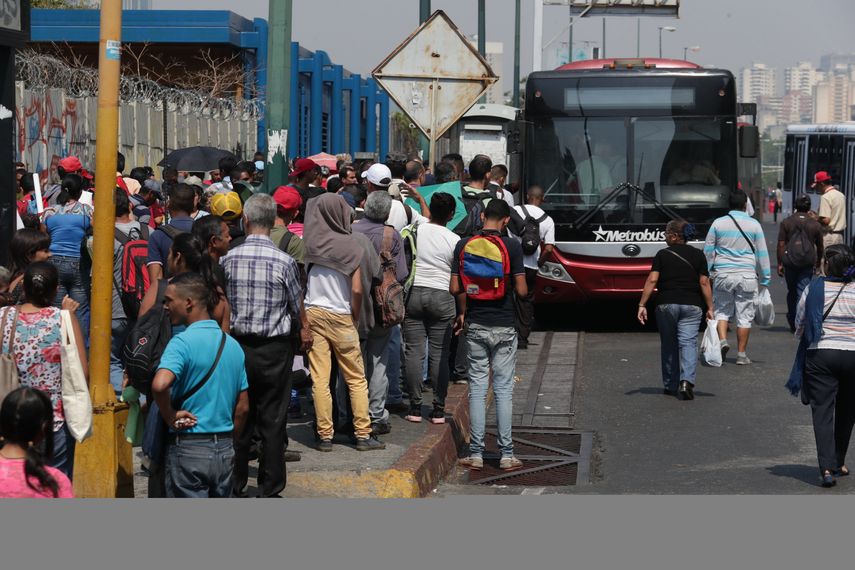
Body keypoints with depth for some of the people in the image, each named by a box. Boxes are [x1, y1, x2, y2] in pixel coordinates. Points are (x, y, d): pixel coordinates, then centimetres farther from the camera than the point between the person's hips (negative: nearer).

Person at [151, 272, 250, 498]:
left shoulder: (182, 342, -14)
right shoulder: (233, 345, 8)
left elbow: (159, 385, -32)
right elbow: (243, 407, 13)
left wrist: (170, 417, -16)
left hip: (189, 446, -6)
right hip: (225, 449, 6)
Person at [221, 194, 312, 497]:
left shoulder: (228, 259, -5)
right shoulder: (284, 261, -11)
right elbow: (298, 308, 1)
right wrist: (305, 330, 21)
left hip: (237, 344, 2)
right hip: (275, 348, -2)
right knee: (272, 420, 4)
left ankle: (235, 486, 16)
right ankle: (269, 489, 8)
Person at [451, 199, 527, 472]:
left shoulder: (464, 245, -1)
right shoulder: (512, 246, -8)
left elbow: (455, 288, 0)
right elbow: (521, 290, -9)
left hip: (475, 326, 2)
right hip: (504, 326, -2)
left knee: (477, 389, 6)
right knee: (504, 390, 3)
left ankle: (476, 453, 6)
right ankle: (506, 454, 4)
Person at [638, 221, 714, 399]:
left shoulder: (662, 255, 1)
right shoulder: (698, 255, 4)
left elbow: (652, 280, -5)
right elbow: (704, 283, 0)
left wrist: (642, 305, -4)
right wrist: (709, 308, 4)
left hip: (666, 304, 0)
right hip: (692, 305, 0)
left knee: (669, 345, 12)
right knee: (688, 343, -3)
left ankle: (670, 386, 20)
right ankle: (686, 381, -24)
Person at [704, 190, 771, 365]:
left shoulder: (718, 223, 1)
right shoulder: (754, 225, 0)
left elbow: (708, 251, 5)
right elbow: (762, 253, 3)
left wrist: (707, 273, 15)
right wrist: (765, 278, 10)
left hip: (722, 274, 1)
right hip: (746, 275, -1)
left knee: (722, 310, 13)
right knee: (744, 314, 6)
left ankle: (722, 340, -10)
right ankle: (741, 354, 7)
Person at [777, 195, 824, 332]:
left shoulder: (786, 223, 1)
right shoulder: (815, 225, 3)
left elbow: (781, 244, -2)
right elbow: (820, 247, 12)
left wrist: (780, 263, 3)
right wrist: (818, 263, 27)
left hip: (790, 263, 1)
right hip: (807, 264, -1)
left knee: (791, 292, 15)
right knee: (803, 292, -1)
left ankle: (792, 323, 22)